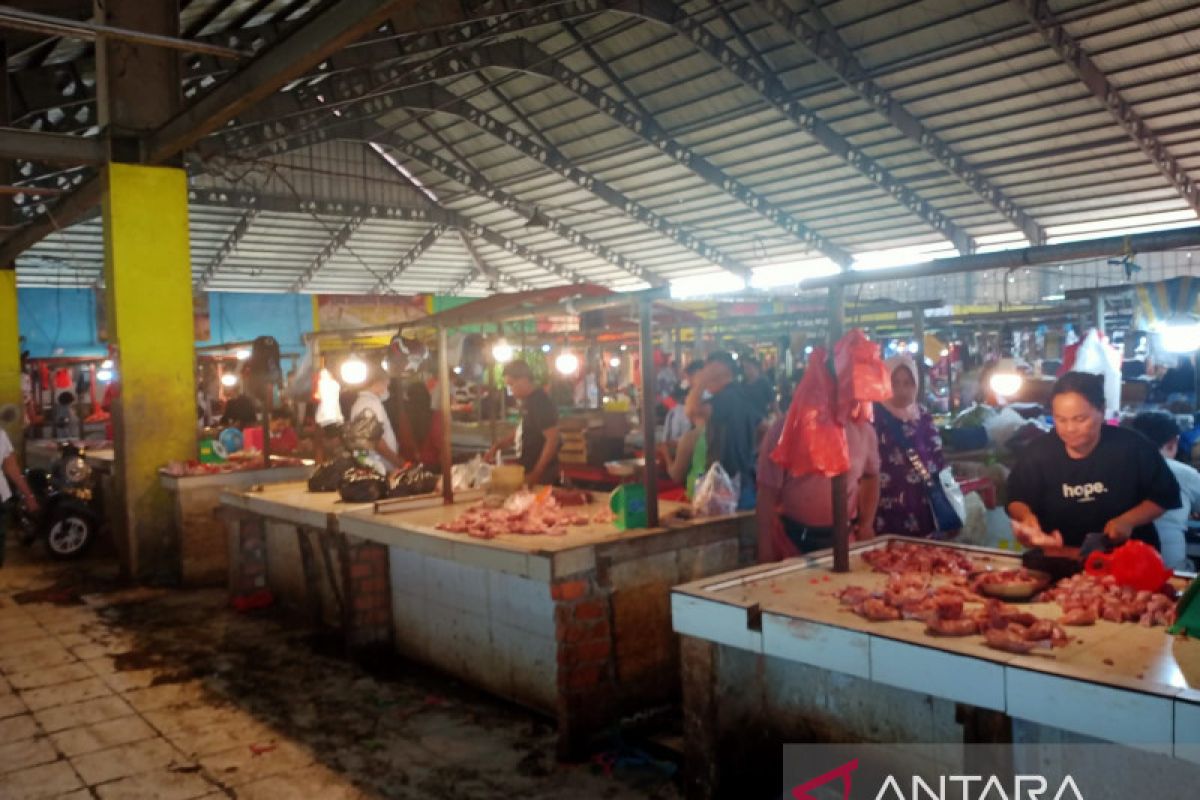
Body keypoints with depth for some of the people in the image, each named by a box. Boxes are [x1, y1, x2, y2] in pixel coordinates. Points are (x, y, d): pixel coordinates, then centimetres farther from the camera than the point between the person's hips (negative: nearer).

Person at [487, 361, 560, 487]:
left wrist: (536, 474, -21)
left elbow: (552, 440, -22)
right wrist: (497, 446, 11)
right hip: (528, 472, 9)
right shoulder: (528, 401, 10)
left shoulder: (541, 402, -18)